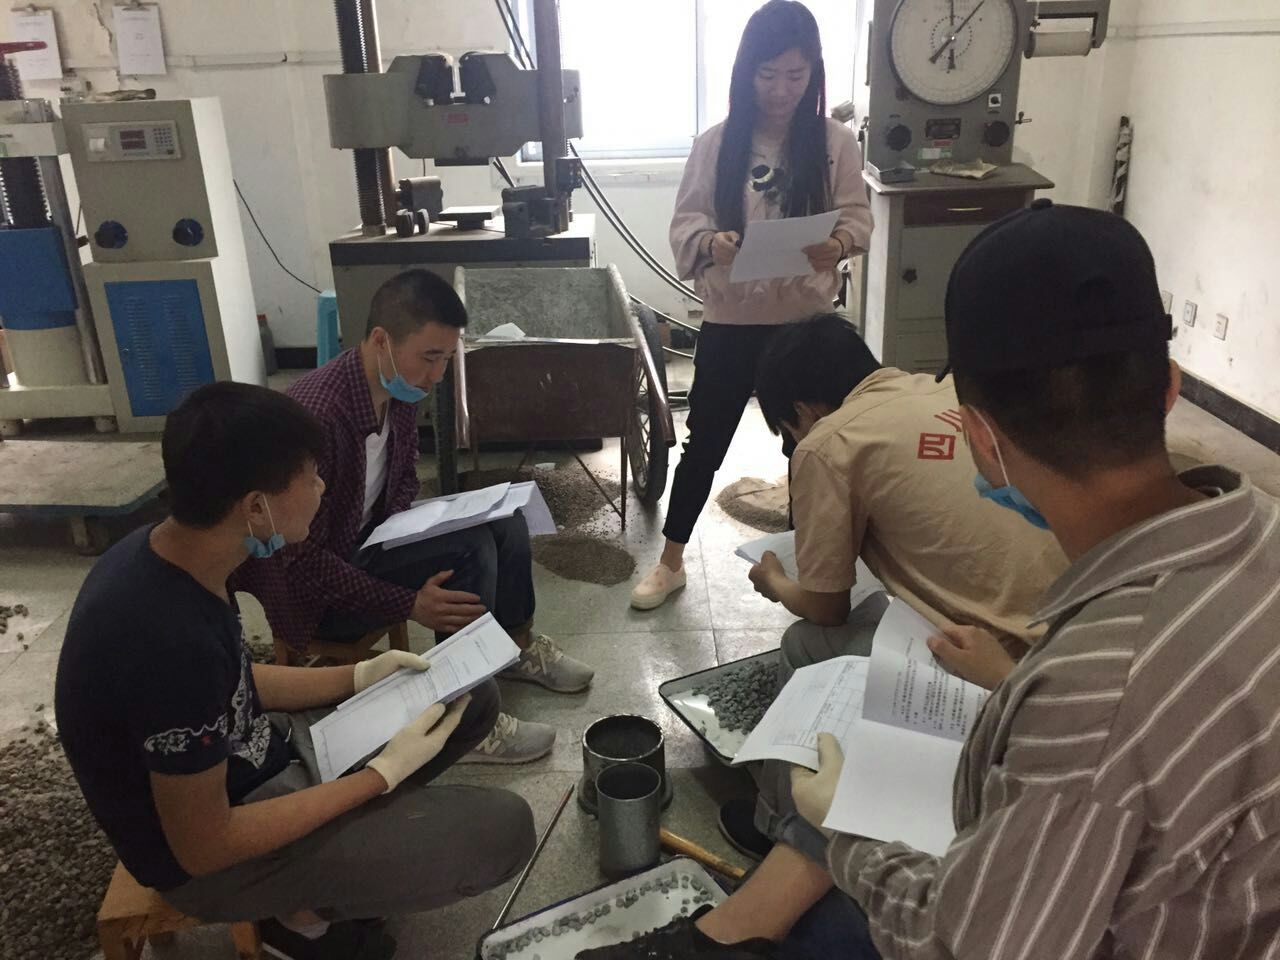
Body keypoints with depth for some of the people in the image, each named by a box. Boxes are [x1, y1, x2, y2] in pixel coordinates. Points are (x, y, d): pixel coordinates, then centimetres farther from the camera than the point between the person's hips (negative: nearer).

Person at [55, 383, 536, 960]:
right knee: (501, 830, -18)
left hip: (253, 756, 8)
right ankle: (306, 912, 4)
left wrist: (361, 677, 0)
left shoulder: (165, 553, -9)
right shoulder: (171, 639, -36)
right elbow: (205, 847, -26)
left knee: (471, 695, 7)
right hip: (213, 851, -8)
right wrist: (384, 773, -20)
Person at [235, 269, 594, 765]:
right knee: (469, 550, -24)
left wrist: (416, 532, -9)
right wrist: (410, 604, -29)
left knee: (504, 521, 2)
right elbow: (302, 561, -29)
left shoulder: (399, 390, -6)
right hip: (312, 589, -8)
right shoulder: (318, 417, -33)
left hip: (368, 538, 8)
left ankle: (514, 646, 22)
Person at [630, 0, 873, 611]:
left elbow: (858, 217, 1)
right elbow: (685, 223, -2)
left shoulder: (836, 142, -1)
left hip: (806, 321, 1)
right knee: (704, 442, 9)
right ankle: (670, 563, 24)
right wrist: (710, 244, -24)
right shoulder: (716, 143, -3)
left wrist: (838, 244, -21)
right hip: (730, 323, 0)